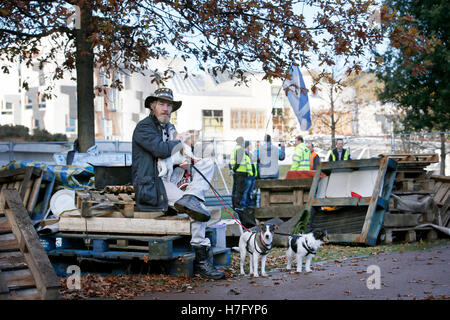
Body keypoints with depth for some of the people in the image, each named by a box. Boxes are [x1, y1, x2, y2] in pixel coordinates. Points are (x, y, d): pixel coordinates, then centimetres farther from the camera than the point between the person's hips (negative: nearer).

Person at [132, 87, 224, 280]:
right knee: (198, 209, -22)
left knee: (207, 163, 0)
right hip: (151, 185, -9)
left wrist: (182, 163, 1)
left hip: (170, 180, 9)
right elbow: (161, 150, -24)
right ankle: (201, 259, -19)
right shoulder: (144, 127, -7)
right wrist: (179, 142, -3)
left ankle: (189, 199, -24)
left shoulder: (170, 128, 20)